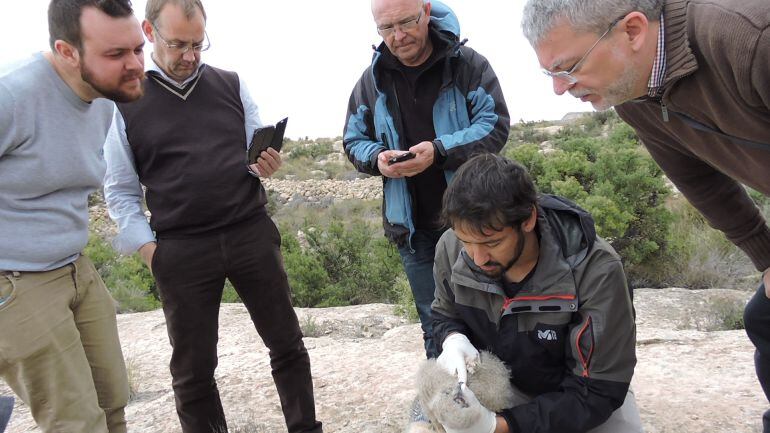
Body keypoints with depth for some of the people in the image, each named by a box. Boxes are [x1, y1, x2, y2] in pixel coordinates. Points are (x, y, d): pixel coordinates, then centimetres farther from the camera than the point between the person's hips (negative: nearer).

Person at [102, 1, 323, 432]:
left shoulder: (231, 85, 8)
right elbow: (120, 191, 5)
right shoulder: (125, 102, 3)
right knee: (193, 368, 8)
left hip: (253, 233, 2)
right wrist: (149, 248, -6)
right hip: (182, 250, -1)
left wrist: (268, 165, -9)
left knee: (288, 344, 9)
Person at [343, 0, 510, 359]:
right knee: (435, 327, 13)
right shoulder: (372, 80, 3)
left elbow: (495, 126, -11)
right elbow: (354, 141, 9)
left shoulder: (468, 65, -6)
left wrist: (439, 150, -26)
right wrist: (377, 158, -14)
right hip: (413, 225, 3)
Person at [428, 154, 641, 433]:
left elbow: (599, 391, -26)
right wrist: (453, 339, -23)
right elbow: (445, 314, 2)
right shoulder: (451, 249, -19)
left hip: (571, 393, -2)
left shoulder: (596, 271, -31)